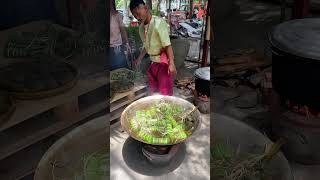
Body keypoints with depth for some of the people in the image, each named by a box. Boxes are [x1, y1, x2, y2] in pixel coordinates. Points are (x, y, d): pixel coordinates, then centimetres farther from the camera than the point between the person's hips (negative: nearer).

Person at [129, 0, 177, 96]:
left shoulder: (158, 23, -18)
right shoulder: (141, 27, 4)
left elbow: (167, 45, -21)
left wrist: (171, 63, -27)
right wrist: (139, 59, 19)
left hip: (163, 62, -8)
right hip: (152, 62, 8)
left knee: (165, 92, -4)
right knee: (152, 89, 17)